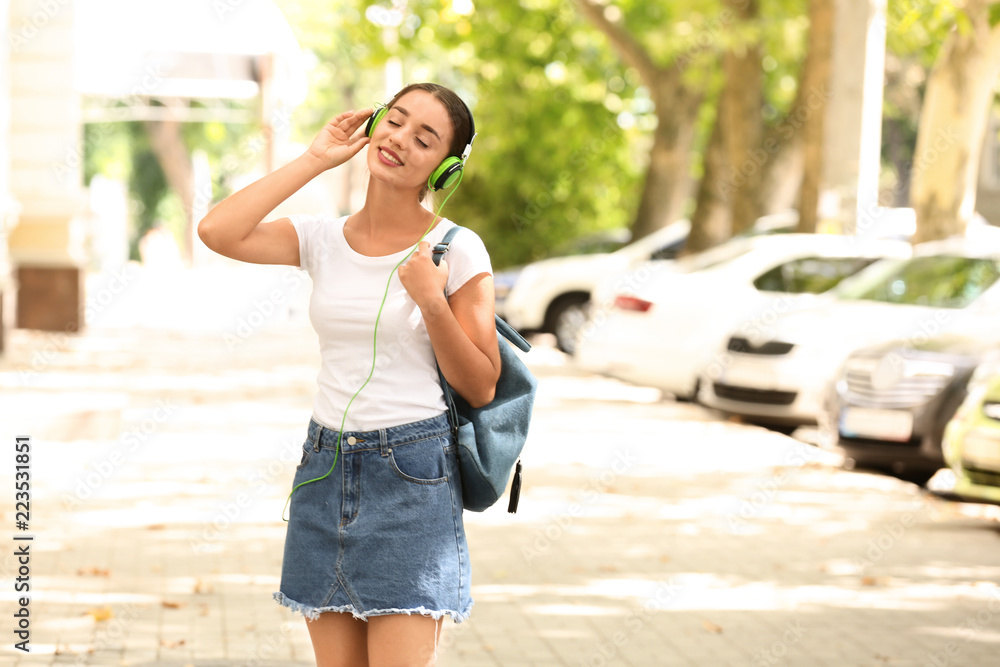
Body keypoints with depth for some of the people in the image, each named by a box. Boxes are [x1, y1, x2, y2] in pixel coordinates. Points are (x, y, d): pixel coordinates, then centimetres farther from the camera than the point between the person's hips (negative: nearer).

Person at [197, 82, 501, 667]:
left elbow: (481, 389, -4)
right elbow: (218, 232, -12)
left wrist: (432, 301, -19)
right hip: (325, 470, 4)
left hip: (412, 474, -4)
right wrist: (314, 160, -5)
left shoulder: (458, 250, -6)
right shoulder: (322, 238, 5)